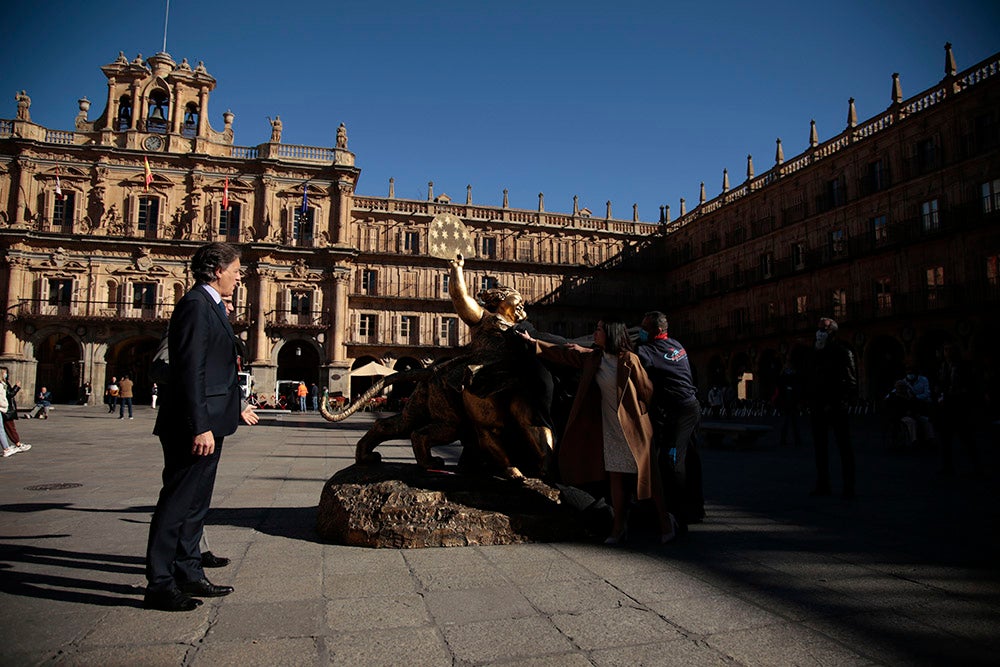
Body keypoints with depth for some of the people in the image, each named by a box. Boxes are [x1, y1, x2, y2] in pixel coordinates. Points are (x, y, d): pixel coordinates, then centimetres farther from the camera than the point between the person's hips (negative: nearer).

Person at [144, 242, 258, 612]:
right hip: (195, 426, -11)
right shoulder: (196, 305, -14)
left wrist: (237, 409, 25)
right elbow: (190, 370, -21)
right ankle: (159, 585, 11)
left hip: (206, 424, 11)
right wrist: (200, 426, -24)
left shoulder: (209, 307, 17)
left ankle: (188, 574, 29)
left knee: (194, 503, 17)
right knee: (177, 503, -1)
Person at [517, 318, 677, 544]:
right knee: (615, 476, 7)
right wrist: (533, 342, 17)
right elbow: (563, 354, 13)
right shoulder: (593, 358, 3)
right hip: (609, 426, 6)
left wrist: (639, 416, -1)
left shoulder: (629, 359, -14)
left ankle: (665, 519, 20)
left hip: (632, 426, -5)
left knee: (647, 473, 2)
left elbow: (647, 390, -8)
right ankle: (619, 528, 15)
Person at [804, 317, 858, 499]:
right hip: (818, 408, 7)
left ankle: (848, 487, 3)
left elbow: (851, 382, -9)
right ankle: (822, 485, 18)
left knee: (844, 447, -2)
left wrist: (838, 404, -16)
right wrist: (811, 404, 10)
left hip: (836, 409, -6)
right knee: (820, 447, 10)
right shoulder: (816, 354, 14)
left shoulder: (843, 353, -4)